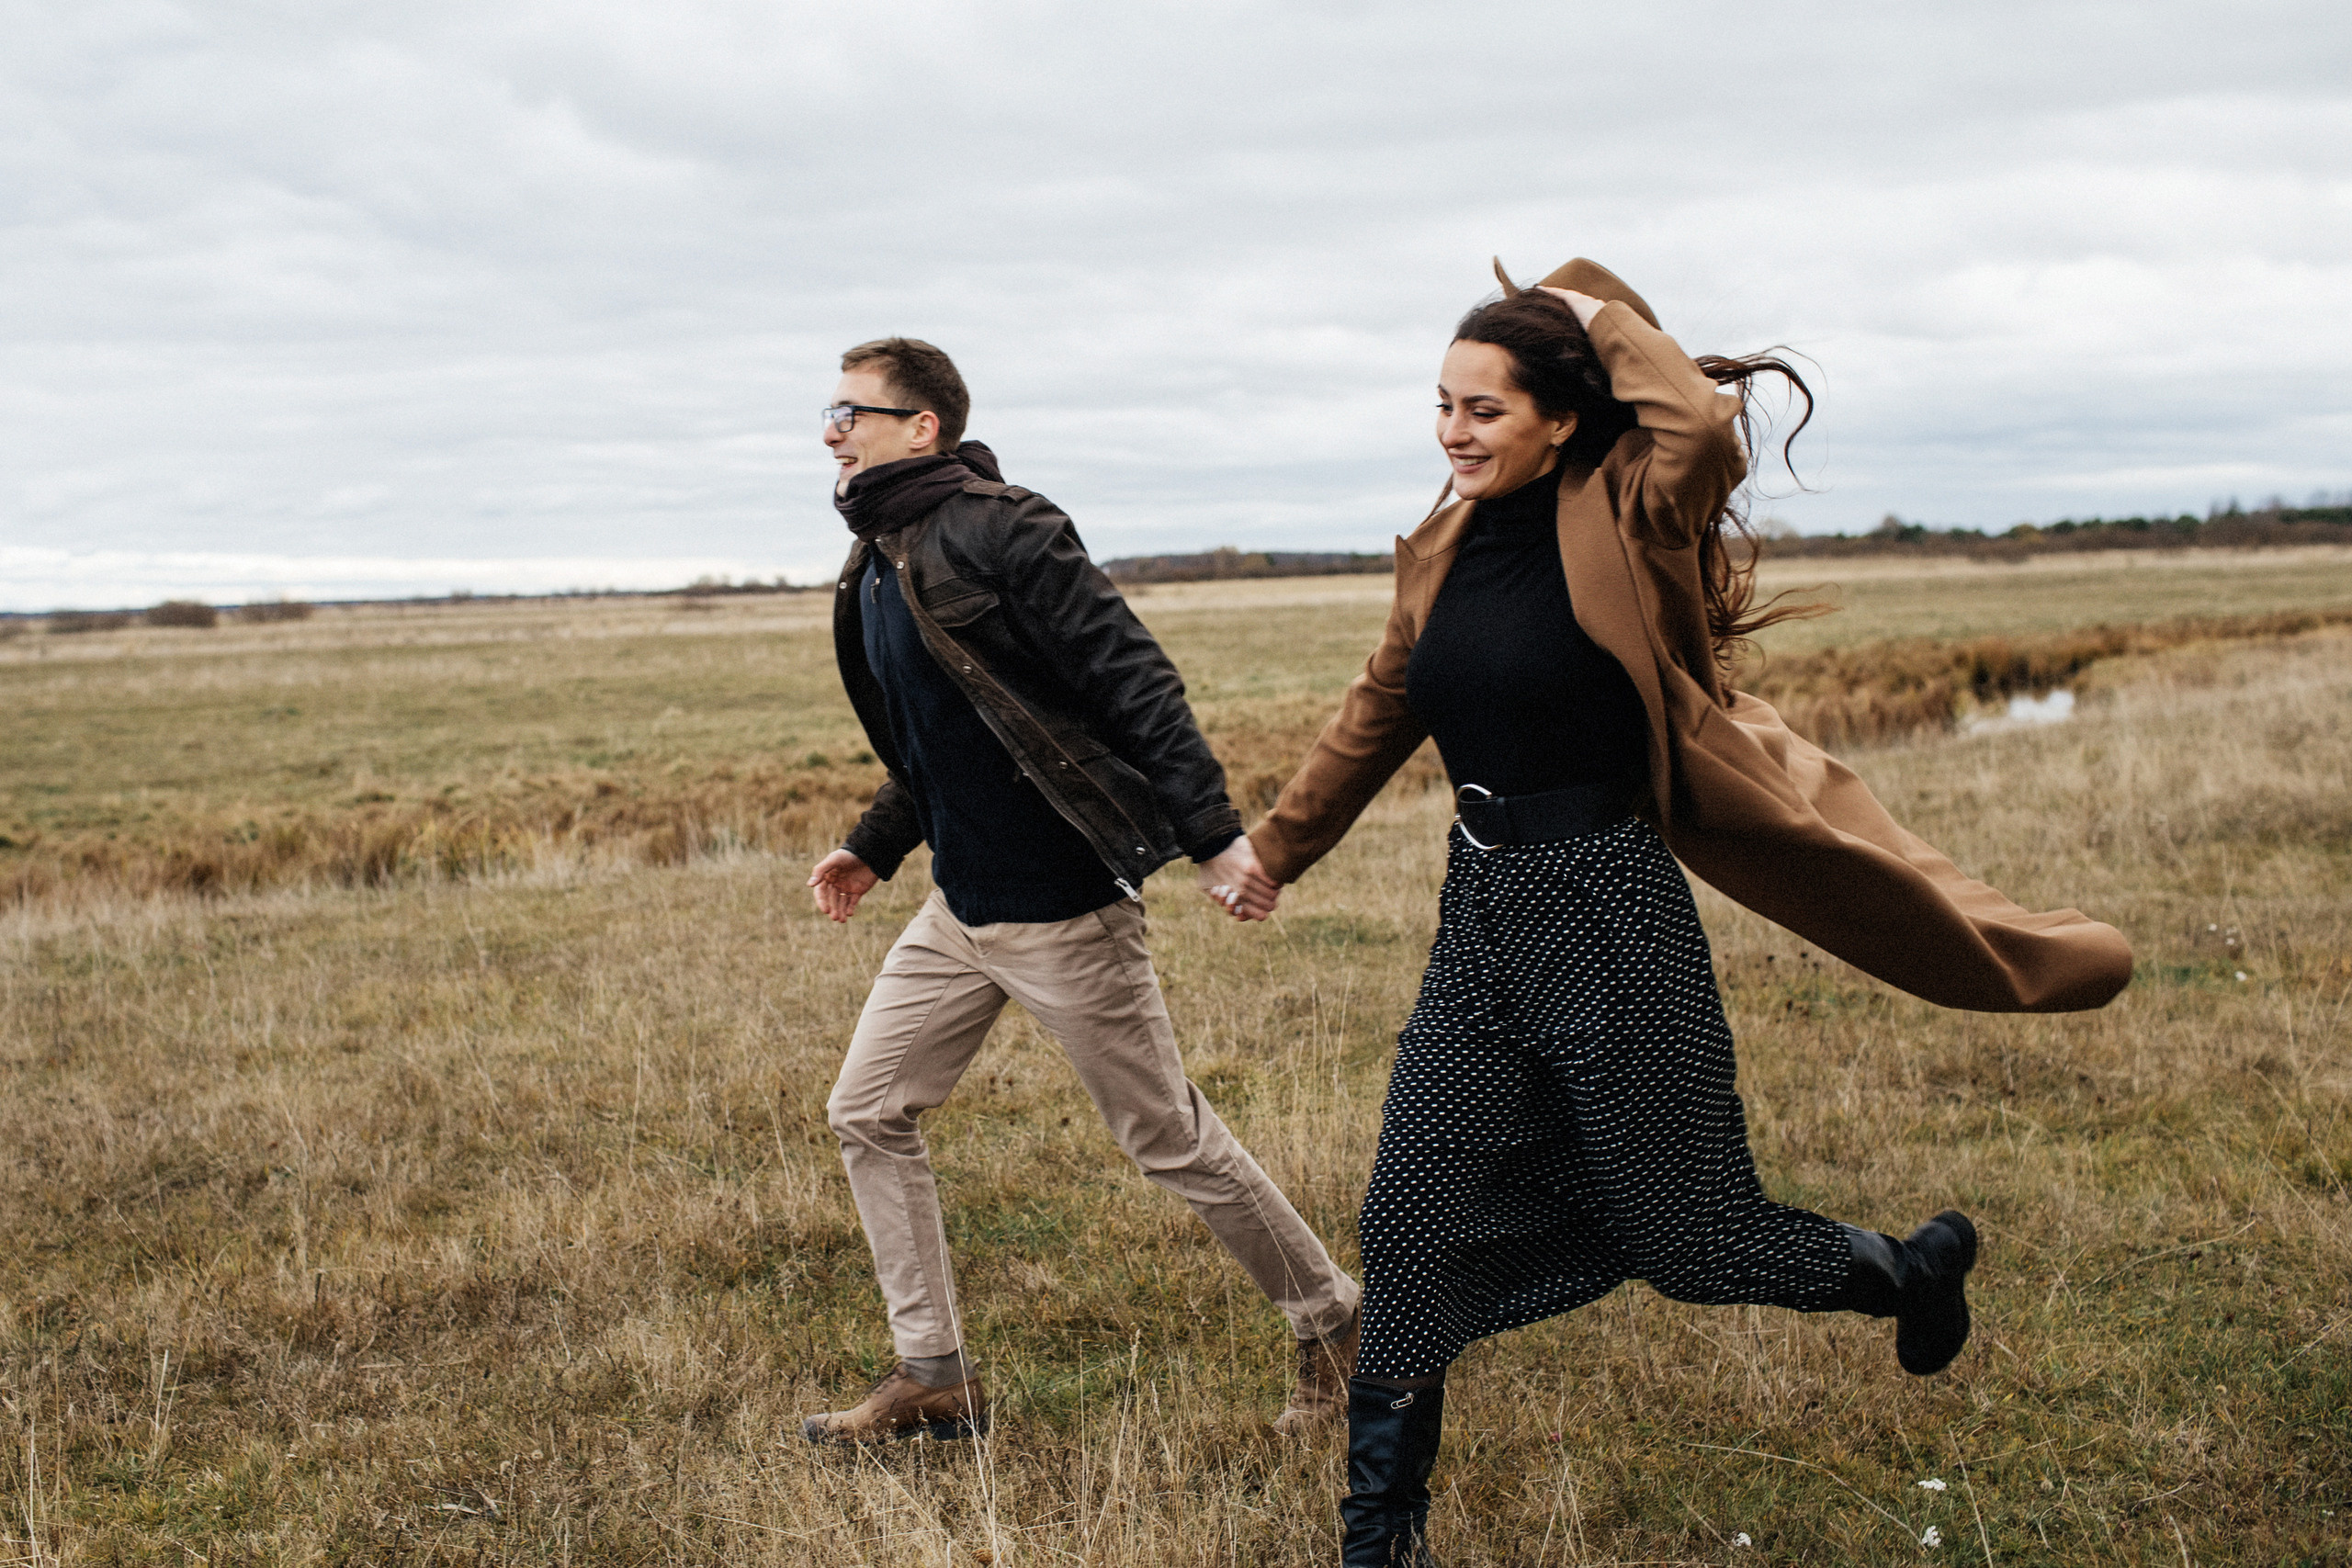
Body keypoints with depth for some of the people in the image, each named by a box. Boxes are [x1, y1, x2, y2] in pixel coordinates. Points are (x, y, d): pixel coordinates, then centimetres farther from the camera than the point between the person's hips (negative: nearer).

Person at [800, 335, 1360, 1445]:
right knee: (867, 1114, 9)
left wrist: (1212, 838, -28)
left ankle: (1332, 1327, 22)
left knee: (1169, 1138, 2)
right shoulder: (878, 571, 10)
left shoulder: (998, 532, -17)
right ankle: (934, 1378, 20)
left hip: (1063, 911, -9)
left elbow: (1136, 682, -22)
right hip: (956, 911, 9)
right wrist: (873, 848, 19)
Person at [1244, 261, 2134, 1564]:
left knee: (1692, 1242, 6)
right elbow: (1373, 721, 21)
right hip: (1480, 921, 6)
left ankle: (1912, 1269, 37)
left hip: (1609, 920, -6)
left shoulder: (1621, 528, -10)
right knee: (1410, 1225, 4)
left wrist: (1604, 317, -17)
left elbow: (1708, 430, -33)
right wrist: (1273, 848, 30)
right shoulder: (1441, 558, 7)